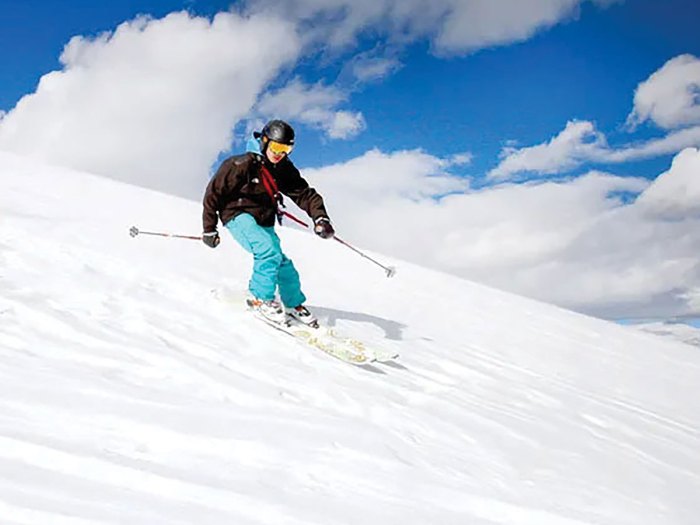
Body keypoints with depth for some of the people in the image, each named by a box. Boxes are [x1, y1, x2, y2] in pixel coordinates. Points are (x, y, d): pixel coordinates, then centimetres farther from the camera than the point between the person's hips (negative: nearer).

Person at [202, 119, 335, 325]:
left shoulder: (284, 169, 0)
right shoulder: (242, 164, -17)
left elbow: (304, 193, -3)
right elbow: (214, 192, -11)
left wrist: (320, 217, -22)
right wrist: (209, 229, -8)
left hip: (264, 222, 6)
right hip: (238, 216, -6)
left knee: (282, 264, 2)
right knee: (268, 250, -28)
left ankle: (294, 305, 24)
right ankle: (260, 297, -13)